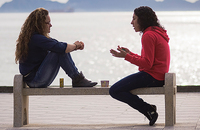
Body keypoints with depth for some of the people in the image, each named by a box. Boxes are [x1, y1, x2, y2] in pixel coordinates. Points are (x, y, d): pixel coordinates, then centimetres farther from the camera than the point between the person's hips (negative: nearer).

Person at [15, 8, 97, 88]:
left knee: (62, 51, 8)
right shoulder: (36, 38, -20)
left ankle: (77, 79, 2)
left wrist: (76, 47, -1)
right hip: (34, 80, -10)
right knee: (60, 52, -20)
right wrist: (75, 45, -5)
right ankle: (77, 79, -11)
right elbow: (61, 48, -25)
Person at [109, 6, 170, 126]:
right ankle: (149, 110, 10)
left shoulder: (148, 35, -15)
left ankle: (148, 110, -10)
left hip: (152, 76, -11)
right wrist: (130, 53, 18)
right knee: (118, 88, 25)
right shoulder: (157, 33, 18)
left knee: (114, 91, -15)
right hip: (159, 76, 11)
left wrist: (127, 56, -15)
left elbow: (147, 64, -20)